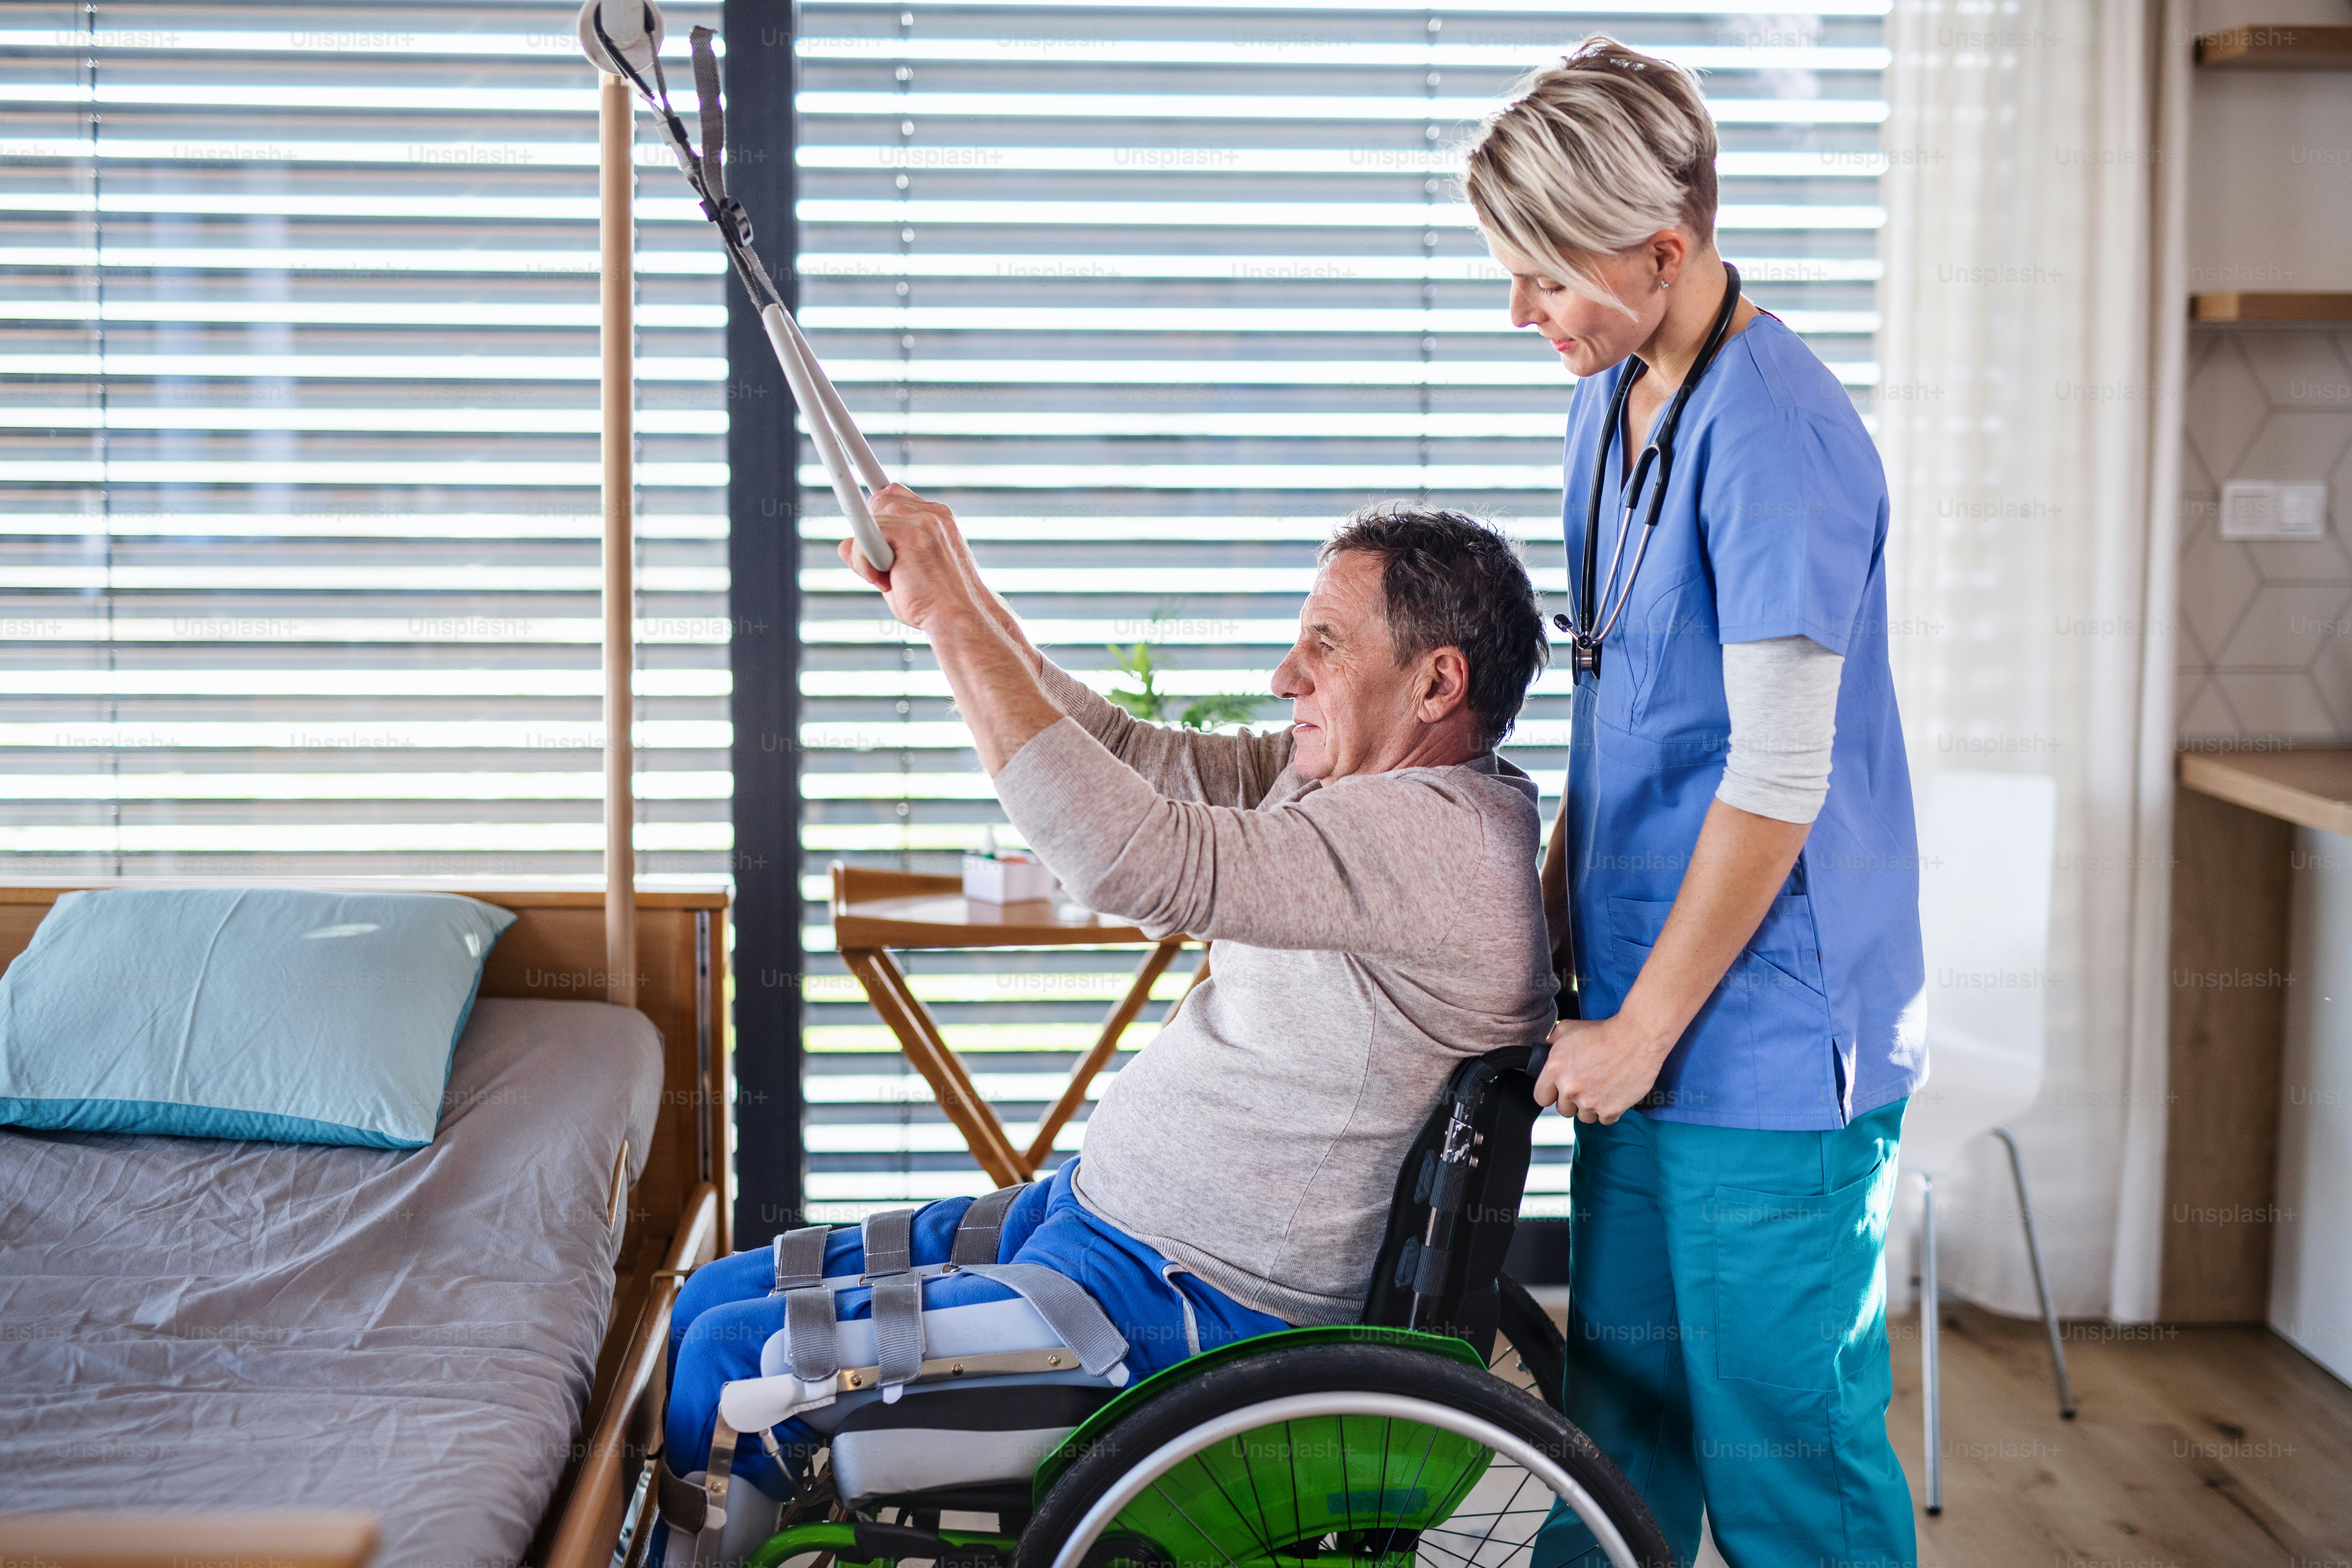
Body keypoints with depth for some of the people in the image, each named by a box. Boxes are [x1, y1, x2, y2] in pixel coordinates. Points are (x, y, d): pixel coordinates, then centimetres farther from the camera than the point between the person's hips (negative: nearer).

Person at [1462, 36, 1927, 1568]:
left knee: (1780, 1443, 4)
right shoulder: (1613, 397, 10)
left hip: (1775, 1040, -9)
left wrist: (1644, 1023, -13)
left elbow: (1778, 779, -20)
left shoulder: (1774, 433, -20)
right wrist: (1552, 925, 14)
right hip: (1651, 1020, 9)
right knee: (1620, 1395, 18)